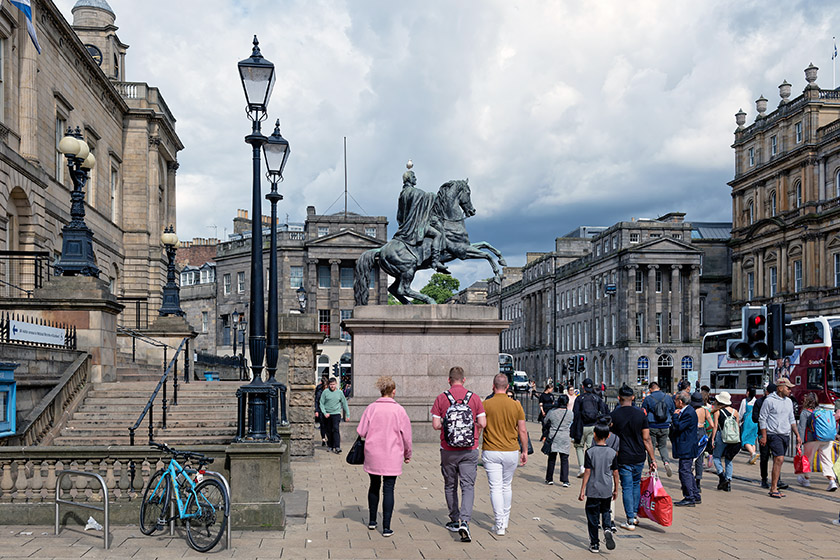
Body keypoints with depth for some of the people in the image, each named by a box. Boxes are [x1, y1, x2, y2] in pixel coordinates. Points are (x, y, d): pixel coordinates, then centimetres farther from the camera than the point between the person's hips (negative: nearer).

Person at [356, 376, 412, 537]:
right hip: (392, 457, -2)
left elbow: (361, 431, -5)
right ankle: (386, 527, -1)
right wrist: (407, 454, 13)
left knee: (374, 486, 19)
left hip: (373, 456, 2)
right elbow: (406, 435, -2)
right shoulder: (399, 410, -7)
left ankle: (372, 521, 29)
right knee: (388, 489, 1)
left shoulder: (371, 408, -4)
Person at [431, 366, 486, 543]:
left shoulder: (441, 398, -4)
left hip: (448, 450, 0)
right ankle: (464, 521, -17)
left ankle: (455, 521, 25)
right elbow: (482, 423, -2)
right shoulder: (474, 398, -1)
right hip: (469, 449, 0)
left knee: (450, 486, 15)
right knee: (468, 486, 0)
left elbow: (435, 424, -6)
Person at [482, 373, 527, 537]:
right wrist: (525, 451, 12)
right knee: (507, 486, 18)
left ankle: (499, 525, -3)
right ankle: (505, 521, 31)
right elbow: (523, 431, 1)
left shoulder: (485, 405, -8)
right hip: (511, 451, 3)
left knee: (495, 488, 0)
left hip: (491, 451, -3)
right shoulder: (516, 405, -2)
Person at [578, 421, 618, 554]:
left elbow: (587, 472, -11)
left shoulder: (590, 452, -10)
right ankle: (607, 529, -6)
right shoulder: (612, 453, -2)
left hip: (593, 490, -2)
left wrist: (582, 490, -5)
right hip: (607, 491, 2)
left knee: (592, 517, 8)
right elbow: (615, 473, 2)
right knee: (605, 511, 22)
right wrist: (616, 489, 13)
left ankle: (594, 544, 12)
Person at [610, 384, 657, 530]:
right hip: (639, 457, 3)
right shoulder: (641, 414, -2)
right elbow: (646, 439, -2)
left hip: (623, 458, -3)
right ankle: (634, 515, 27)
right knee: (636, 485, 21)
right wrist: (653, 459, 3)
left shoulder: (614, 415, -7)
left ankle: (630, 521, 3)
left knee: (627, 488, 3)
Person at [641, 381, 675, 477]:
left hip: (652, 426, -3)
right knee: (663, 446, 16)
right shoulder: (668, 397, 3)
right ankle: (666, 461, -9)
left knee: (651, 447, 8)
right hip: (665, 427, 3)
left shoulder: (647, 399, -6)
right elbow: (673, 412, 12)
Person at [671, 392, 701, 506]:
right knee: (687, 472, 16)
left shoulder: (689, 413, -18)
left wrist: (675, 416, -11)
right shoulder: (686, 411, 13)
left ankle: (689, 498, -5)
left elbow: (679, 427, -22)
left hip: (686, 448, -11)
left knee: (685, 471, -8)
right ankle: (695, 496, 23)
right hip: (687, 448, 11)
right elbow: (675, 427, 18)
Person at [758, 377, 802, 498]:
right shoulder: (769, 400, -7)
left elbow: (791, 420, 22)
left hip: (786, 435, 7)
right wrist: (764, 436, -9)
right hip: (774, 434, -7)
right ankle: (774, 489, -13)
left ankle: (773, 487, 12)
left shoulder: (788, 401, 15)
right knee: (779, 459, -16)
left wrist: (798, 435, 16)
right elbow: (762, 419, -6)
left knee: (778, 461, 6)